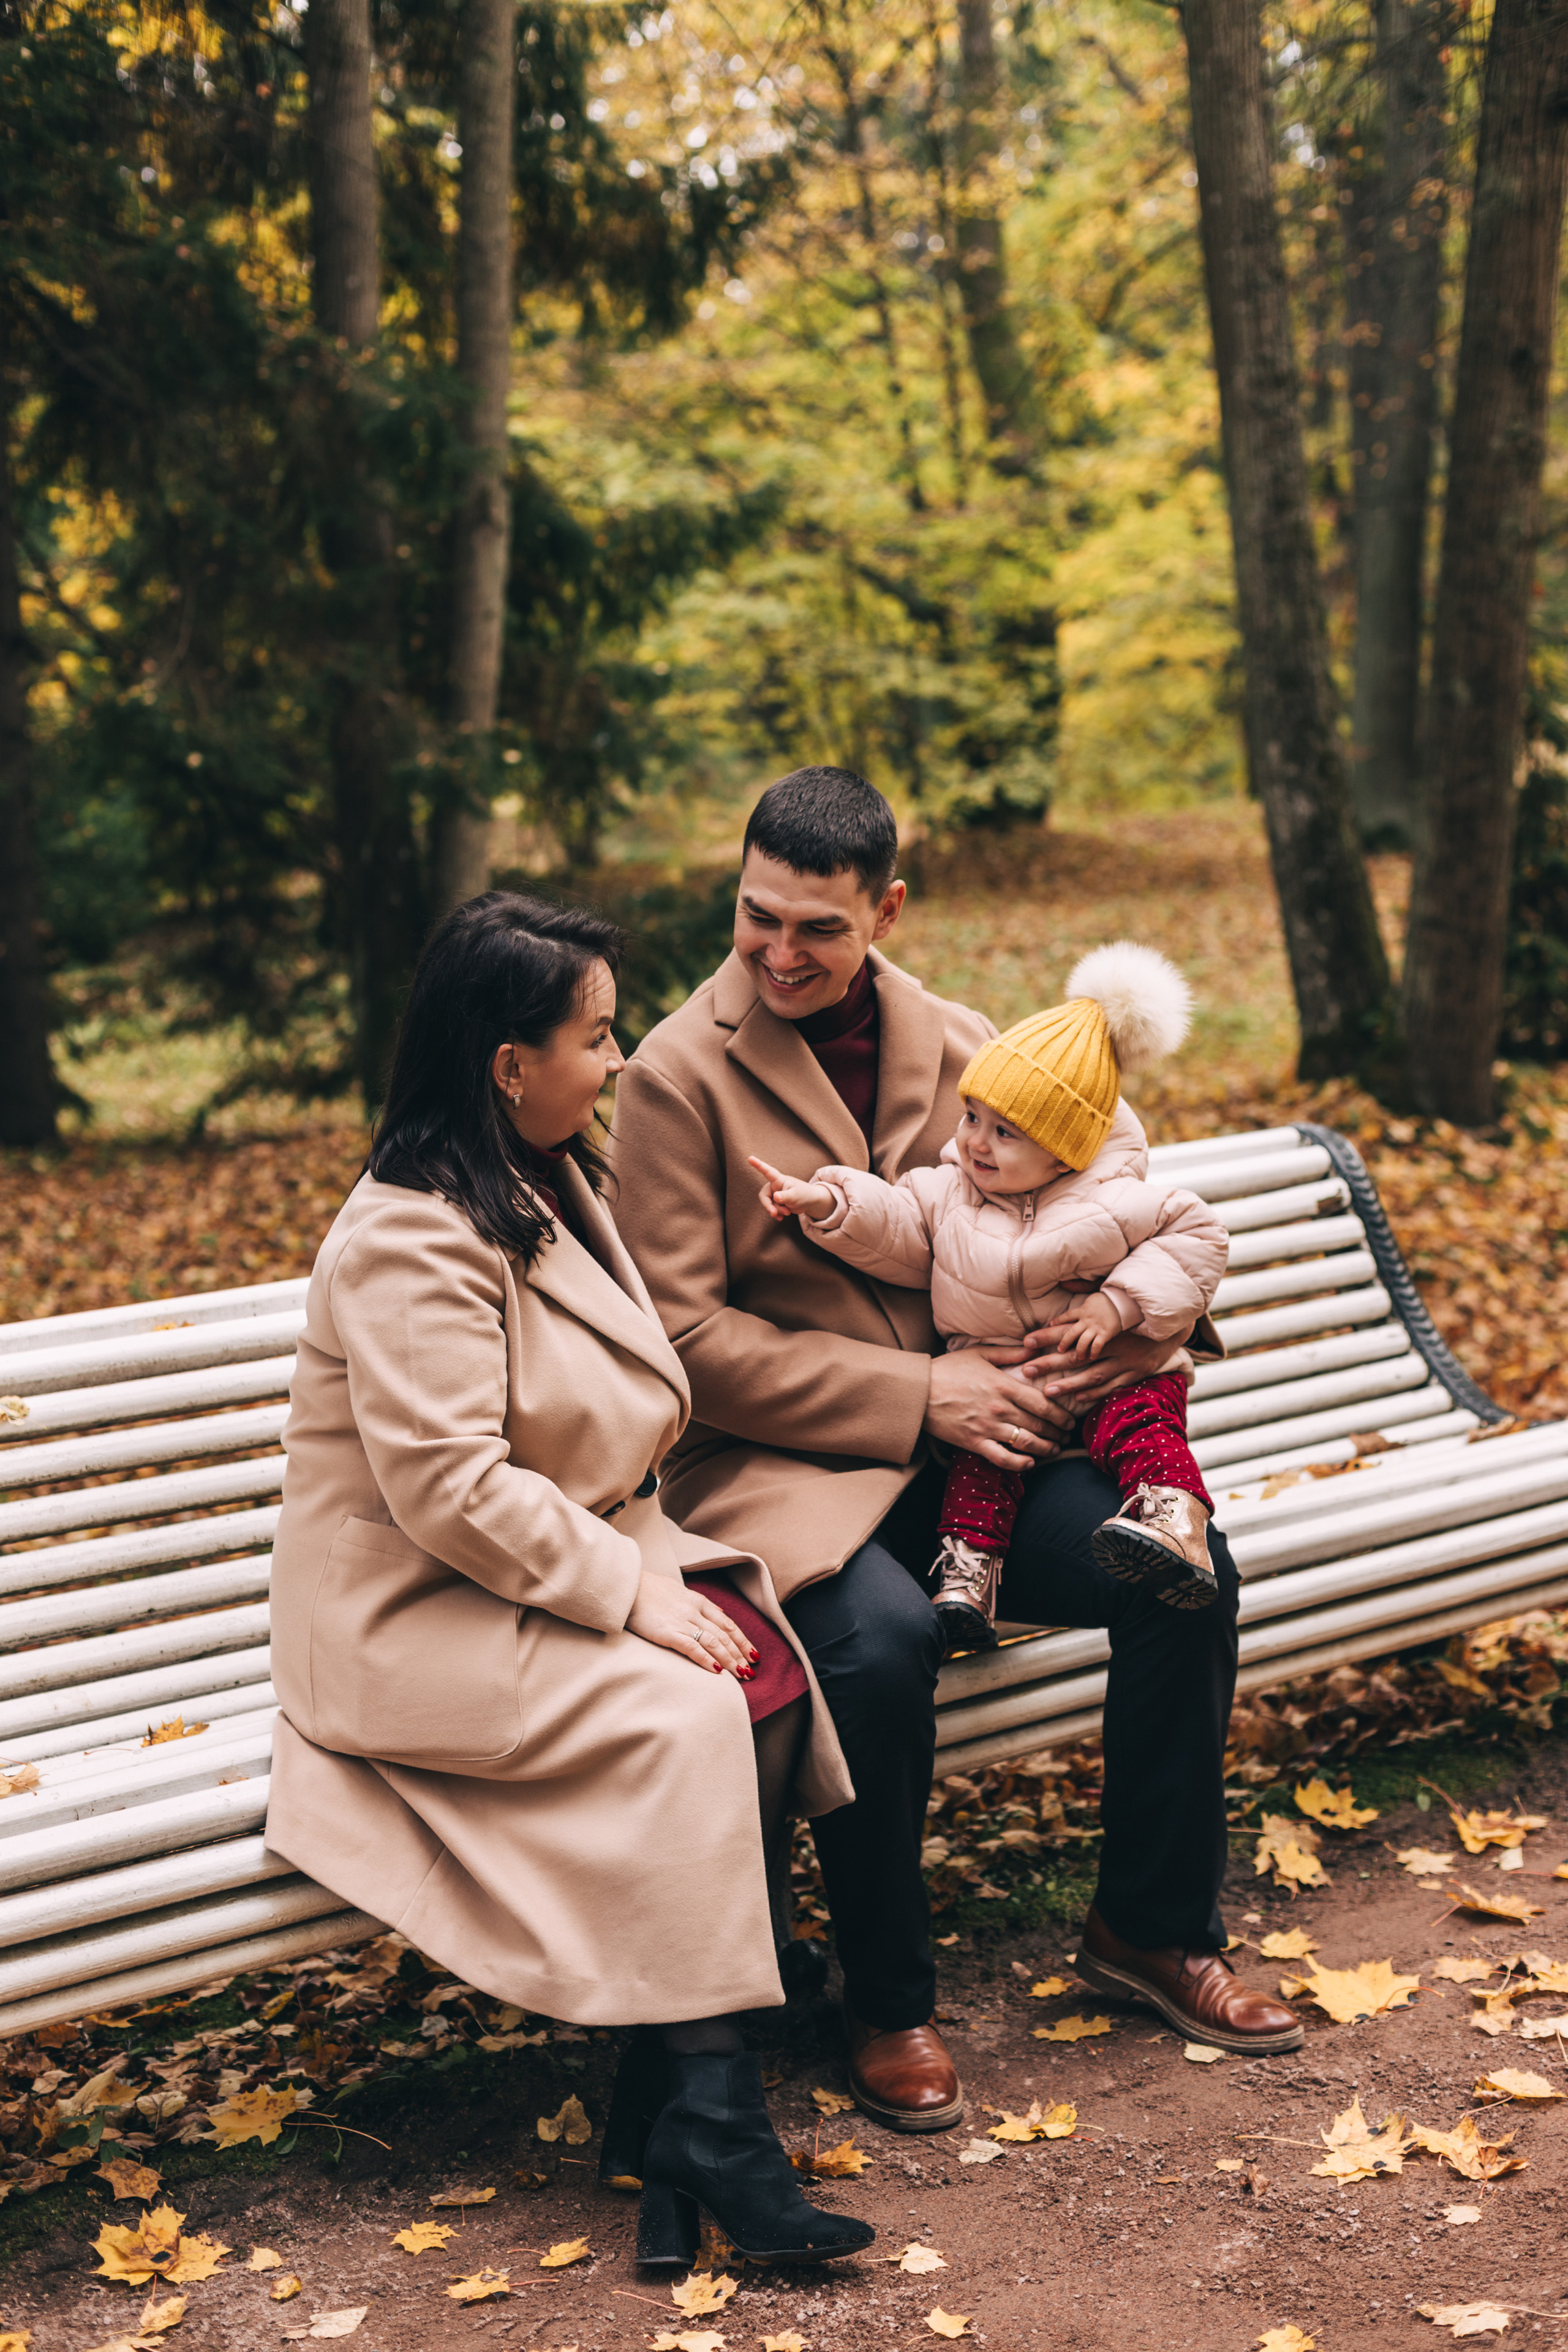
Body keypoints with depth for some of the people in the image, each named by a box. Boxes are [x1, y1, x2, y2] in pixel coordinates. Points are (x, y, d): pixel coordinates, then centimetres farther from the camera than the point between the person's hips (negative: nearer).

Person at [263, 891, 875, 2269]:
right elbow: (448, 1489, -24)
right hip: (417, 1624, -8)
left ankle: (664, 2114, -13)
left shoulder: (555, 1188, 12)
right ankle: (707, 2127, -16)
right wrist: (630, 1591, -20)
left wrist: (652, 1563, 4)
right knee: (684, 1719, -28)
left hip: (570, 1564, 8)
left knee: (770, 1668, -17)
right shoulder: (413, 1242, -18)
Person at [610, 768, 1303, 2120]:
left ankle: (1152, 1926, 8)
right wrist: (918, 1393, -16)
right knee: (883, 1639, -34)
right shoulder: (677, 1077, -7)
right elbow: (685, 1336, -11)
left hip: (963, 1448, 5)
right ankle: (889, 2000, -8)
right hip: (774, 1468, -5)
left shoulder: (960, 1045, 8)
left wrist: (1150, 1303, -12)